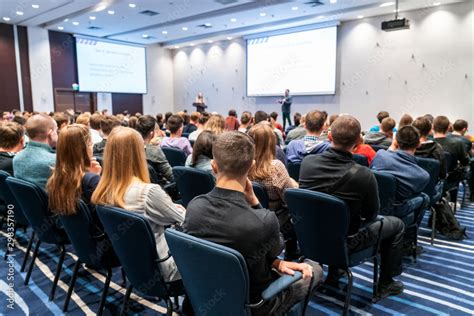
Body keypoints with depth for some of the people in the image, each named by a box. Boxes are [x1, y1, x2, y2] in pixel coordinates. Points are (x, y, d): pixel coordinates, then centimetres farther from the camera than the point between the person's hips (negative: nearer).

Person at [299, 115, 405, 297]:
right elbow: (371, 214, -9)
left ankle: (333, 274, 44)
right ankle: (385, 284, 32)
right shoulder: (364, 175, -28)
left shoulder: (307, 162, -16)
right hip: (344, 242, -4)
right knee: (397, 224, 18)